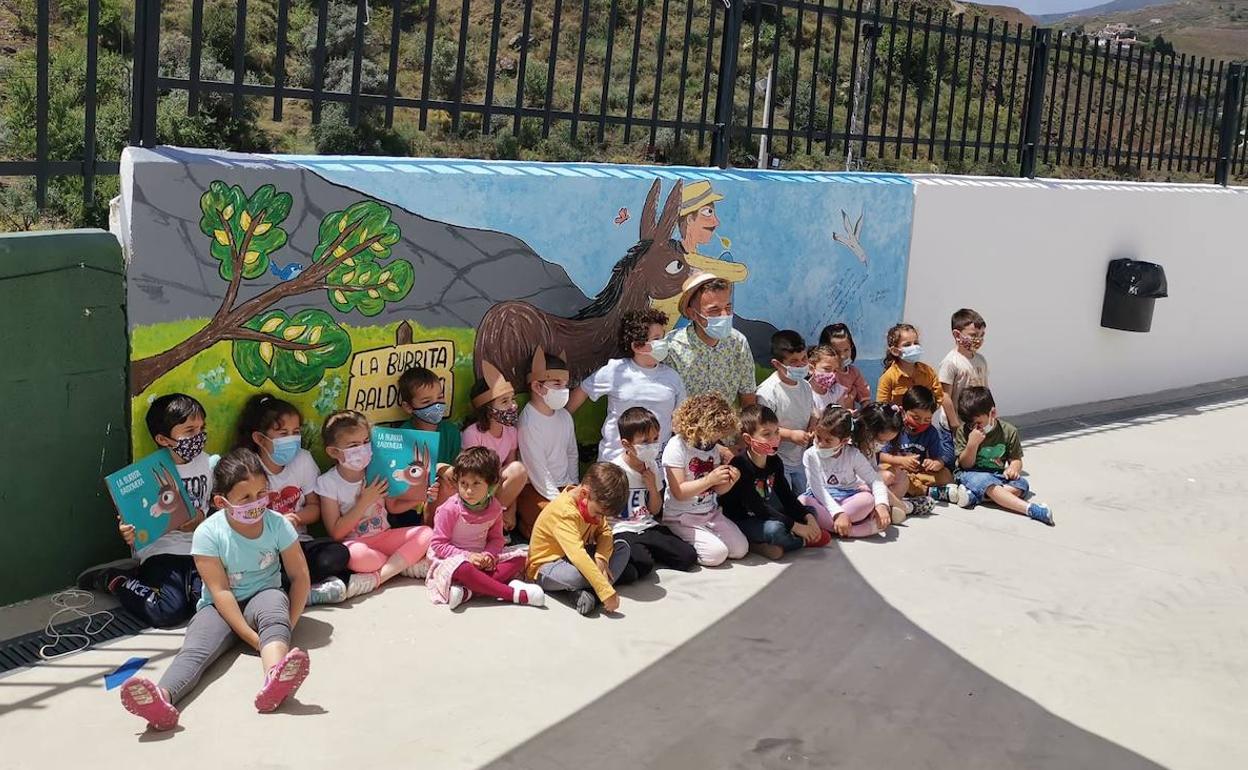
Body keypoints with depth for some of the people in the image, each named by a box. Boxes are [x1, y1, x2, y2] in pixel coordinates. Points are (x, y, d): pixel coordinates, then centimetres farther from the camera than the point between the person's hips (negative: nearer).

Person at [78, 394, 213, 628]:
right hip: (161, 549, -4)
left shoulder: (207, 463, 7)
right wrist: (127, 533, -21)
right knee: (169, 612, -24)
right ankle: (115, 580, 4)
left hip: (198, 548, 5)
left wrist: (200, 518, -2)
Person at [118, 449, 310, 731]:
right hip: (220, 607, 0)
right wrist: (253, 638, -24)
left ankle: (275, 678, -65)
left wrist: (285, 626, -14)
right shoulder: (208, 533, -14)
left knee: (274, 601, -36)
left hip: (262, 597, 1)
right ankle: (162, 697, -64)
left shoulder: (277, 524, -9)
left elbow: (300, 575, -3)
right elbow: (220, 592, -17)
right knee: (195, 647, -31)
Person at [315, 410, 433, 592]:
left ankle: (380, 576, -24)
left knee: (426, 533, -18)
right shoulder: (328, 482, -9)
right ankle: (402, 564, -12)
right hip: (354, 542, -5)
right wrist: (364, 502, -16)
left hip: (384, 536, 5)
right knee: (358, 556, -39)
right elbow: (336, 533, -11)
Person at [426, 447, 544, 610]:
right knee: (461, 568, -40)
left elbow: (496, 538, 8)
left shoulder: (494, 508, -2)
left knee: (520, 556, -12)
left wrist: (490, 554, -15)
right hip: (454, 559, -5)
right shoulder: (450, 509, -15)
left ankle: (468, 591, -31)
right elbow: (437, 544, -13)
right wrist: (467, 556, -22)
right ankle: (514, 594, -34)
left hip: (483, 560, 6)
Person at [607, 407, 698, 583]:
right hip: (622, 530, -7)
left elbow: (655, 511, 15)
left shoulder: (652, 467, 8)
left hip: (648, 526, 7)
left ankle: (641, 551, 5)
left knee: (688, 557, -8)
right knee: (643, 565, -35)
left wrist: (652, 487, -2)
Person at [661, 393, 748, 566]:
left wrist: (729, 482, -11)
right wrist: (710, 479, -28)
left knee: (741, 549, -3)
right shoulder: (677, 447, -16)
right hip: (681, 517, -7)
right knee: (716, 554, -21)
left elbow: (717, 490, 11)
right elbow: (679, 492, -21)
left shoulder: (713, 447, 6)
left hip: (710, 512, 7)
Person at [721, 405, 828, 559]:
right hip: (739, 521, -9)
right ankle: (803, 541, -3)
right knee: (775, 528, -36)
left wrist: (808, 517, -13)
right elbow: (757, 507, -26)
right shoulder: (740, 467, -25)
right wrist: (795, 526, -26)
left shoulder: (774, 462, 0)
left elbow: (787, 496, 4)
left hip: (761, 517, 9)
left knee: (810, 511, 6)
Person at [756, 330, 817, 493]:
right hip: (778, 463, -7)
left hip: (801, 459, 7)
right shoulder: (767, 392, -21)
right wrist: (791, 435, -26)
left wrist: (813, 428, -4)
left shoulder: (805, 386, 3)